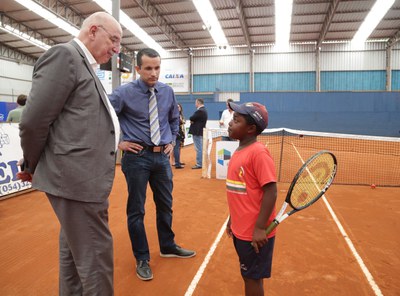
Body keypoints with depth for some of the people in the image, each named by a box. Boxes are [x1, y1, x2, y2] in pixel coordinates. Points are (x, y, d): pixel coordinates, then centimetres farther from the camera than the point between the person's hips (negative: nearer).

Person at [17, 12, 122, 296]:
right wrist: (32, 166, -2)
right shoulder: (63, 55, -11)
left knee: (74, 249, 22)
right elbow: (33, 121, -16)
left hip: (82, 176, 10)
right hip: (75, 177, -9)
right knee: (96, 255, 1)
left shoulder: (86, 66, 17)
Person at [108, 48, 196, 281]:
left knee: (165, 204, 17)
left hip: (162, 156, 5)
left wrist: (172, 141, 11)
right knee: (136, 209, 6)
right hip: (136, 156, -4)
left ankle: (168, 246, 39)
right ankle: (142, 258, 25)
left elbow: (175, 119, 20)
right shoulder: (124, 93, -9)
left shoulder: (168, 91, 4)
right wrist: (118, 142, -6)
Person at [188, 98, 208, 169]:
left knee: (198, 149, -6)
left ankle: (199, 164, -1)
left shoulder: (200, 111, -19)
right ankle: (201, 163, 22)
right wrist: (193, 121, -4)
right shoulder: (203, 110, 15)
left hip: (197, 132, -10)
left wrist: (192, 120, 3)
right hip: (200, 131, 10)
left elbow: (191, 118, -17)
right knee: (201, 148, 15)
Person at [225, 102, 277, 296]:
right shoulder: (239, 151, 6)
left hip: (254, 233, -8)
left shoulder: (258, 152, -20)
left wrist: (260, 228, -22)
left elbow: (270, 192, -22)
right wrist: (232, 219, 18)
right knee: (249, 275, 22)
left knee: (252, 277, 10)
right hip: (240, 229, 8)